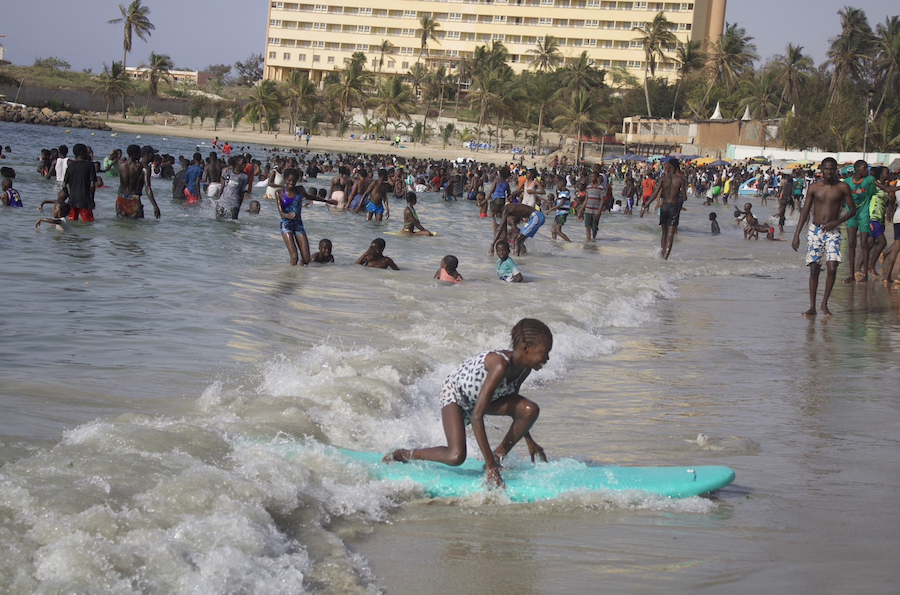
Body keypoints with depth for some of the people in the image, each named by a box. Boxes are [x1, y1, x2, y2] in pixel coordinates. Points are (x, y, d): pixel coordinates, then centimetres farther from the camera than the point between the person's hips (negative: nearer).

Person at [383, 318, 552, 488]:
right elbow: (476, 417, -42)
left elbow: (512, 402, 8)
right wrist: (490, 466, -42)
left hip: (482, 394, 7)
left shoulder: (524, 367, -15)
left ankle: (499, 456, 0)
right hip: (455, 393, -7)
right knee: (456, 457, -25)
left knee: (531, 410, -17)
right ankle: (403, 454, 0)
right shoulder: (500, 364, -40)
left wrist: (529, 442, 14)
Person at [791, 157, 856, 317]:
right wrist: (797, 235, 1)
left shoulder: (843, 187, 0)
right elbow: (805, 212, 7)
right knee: (814, 269, 0)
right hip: (815, 230, 1)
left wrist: (836, 222, -11)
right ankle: (812, 306, 7)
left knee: (832, 268, -13)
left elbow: (853, 210, 4)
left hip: (832, 232, -1)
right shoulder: (814, 188, 4)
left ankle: (824, 303, 3)